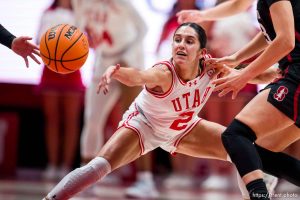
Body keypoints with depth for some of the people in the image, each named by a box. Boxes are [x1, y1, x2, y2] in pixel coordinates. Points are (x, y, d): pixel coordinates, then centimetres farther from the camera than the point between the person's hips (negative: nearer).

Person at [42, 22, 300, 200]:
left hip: (182, 129, 5)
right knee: (98, 167, -27)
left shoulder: (212, 71, -25)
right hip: (143, 125, -5)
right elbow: (138, 76, -62)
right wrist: (115, 70, -84)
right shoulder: (164, 73, -39)